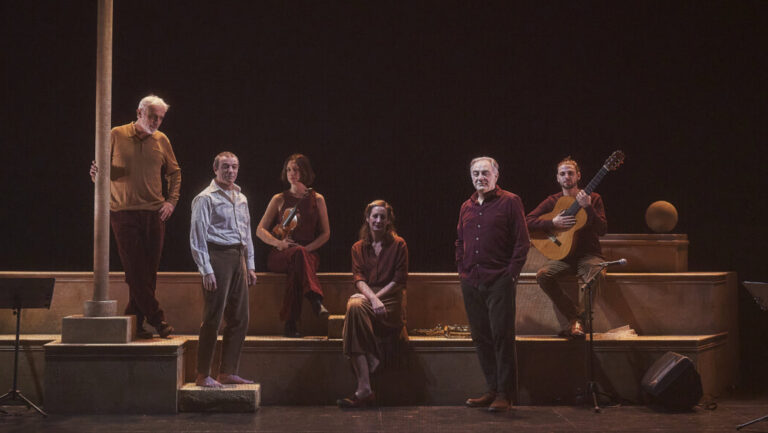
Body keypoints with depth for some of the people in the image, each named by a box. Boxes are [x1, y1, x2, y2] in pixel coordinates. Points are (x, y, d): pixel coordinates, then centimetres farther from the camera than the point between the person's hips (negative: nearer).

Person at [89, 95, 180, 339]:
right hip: (124, 213, -3)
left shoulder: (161, 140, 10)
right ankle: (157, 319, -5)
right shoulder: (117, 135, 2)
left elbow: (174, 172, 19)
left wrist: (171, 201, 7)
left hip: (154, 214, 3)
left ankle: (134, 323, 9)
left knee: (148, 272, 2)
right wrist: (97, 174, -16)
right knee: (135, 271, -8)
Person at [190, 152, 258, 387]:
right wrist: (206, 270, -15)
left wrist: (250, 265, 17)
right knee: (213, 318, -8)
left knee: (239, 319, 8)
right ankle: (203, 375, -3)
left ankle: (228, 372, 15)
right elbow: (197, 237, -9)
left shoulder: (241, 198, 18)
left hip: (238, 257, 8)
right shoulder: (206, 198, -5)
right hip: (218, 255, -8)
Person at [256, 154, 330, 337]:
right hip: (280, 255, -1)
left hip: (309, 253, 1)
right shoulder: (279, 199, 13)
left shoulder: (317, 199, 13)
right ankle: (315, 299, -55)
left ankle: (291, 323, -45)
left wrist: (307, 248, -7)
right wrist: (278, 242, -10)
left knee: (297, 270, -39)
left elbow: (325, 233, 11)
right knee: (298, 254, -39)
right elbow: (260, 230, 10)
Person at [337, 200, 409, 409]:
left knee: (356, 307, -34)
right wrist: (372, 298, -16)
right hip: (366, 296, 3)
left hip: (391, 300, -3)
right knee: (354, 305, -35)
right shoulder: (358, 248, 17)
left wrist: (376, 297, -12)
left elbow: (399, 281, 2)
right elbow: (358, 279, 3)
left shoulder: (398, 245, 9)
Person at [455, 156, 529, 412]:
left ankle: (504, 394, -2)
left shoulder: (510, 202, 0)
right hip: (471, 283, 6)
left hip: (499, 282, -6)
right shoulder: (467, 207, 17)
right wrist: (462, 271, 13)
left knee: (502, 336, -6)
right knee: (481, 338, 7)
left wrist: (511, 274, -9)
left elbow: (522, 242, -3)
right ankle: (492, 390, 14)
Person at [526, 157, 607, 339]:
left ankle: (578, 320, -22)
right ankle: (574, 316, -18)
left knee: (597, 274, -35)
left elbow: (602, 229, -8)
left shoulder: (593, 199, 4)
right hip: (563, 254, 2)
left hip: (588, 253, -2)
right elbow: (528, 221, -1)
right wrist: (553, 223, -14)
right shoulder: (552, 201, 8)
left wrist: (588, 207, -21)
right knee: (543, 275, -27)